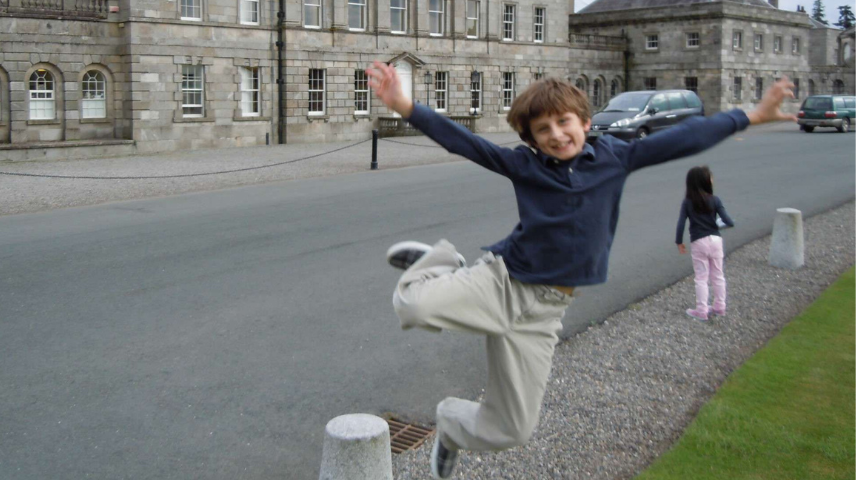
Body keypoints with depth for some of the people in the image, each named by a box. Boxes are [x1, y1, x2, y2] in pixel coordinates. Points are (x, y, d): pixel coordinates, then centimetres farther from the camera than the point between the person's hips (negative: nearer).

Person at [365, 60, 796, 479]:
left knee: (511, 431, 4)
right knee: (414, 305, -32)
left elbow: (683, 139, 7)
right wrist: (404, 107, -20)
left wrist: (751, 116, 11)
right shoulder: (523, 164, -2)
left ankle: (451, 423, 39)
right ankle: (442, 264, 5)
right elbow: (463, 142, -8)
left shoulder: (613, 157, 3)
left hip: (543, 309, 2)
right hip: (500, 281, -2)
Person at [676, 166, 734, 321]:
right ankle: (720, 307, 25)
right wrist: (725, 222, 12)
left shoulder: (687, 202, -6)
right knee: (718, 276, 15)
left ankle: (701, 311, 9)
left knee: (701, 278, 6)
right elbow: (728, 222, -12)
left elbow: (681, 224, -8)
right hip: (715, 240, 1)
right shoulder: (714, 200, -8)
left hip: (699, 243, -1)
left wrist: (679, 242, 5)